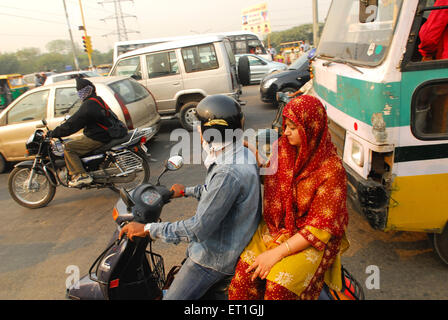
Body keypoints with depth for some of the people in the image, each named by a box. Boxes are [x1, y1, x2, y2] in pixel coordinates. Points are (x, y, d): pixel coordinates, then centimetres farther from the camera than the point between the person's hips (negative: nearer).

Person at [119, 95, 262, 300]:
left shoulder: (228, 173, -34)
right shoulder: (241, 154, -1)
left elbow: (198, 229, -31)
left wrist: (148, 229, -22)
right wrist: (187, 191, 28)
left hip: (217, 256, -10)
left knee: (173, 297, 0)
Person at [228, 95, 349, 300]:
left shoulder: (331, 169, -16)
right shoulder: (282, 148, 0)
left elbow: (321, 228, -17)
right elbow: (268, 176, 22)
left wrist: (277, 253, -20)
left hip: (309, 241, -4)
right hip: (274, 228, 5)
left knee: (278, 288, -26)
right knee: (244, 274, -19)